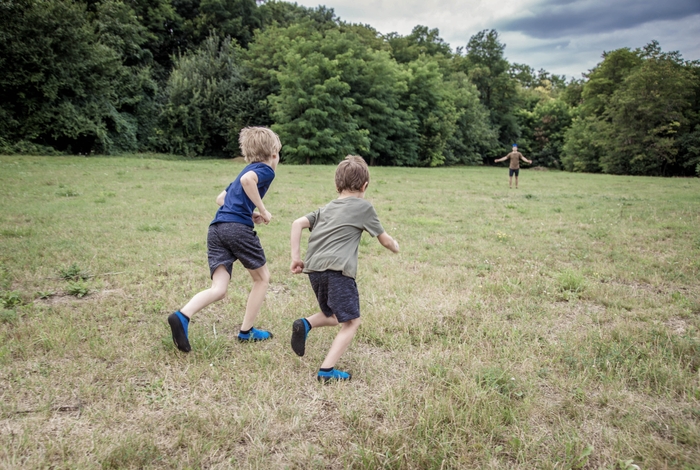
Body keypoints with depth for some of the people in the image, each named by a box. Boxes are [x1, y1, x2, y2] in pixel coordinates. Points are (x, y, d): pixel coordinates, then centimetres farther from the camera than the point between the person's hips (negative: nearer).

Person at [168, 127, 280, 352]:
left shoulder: (250, 170, 30)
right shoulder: (266, 170, 5)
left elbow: (221, 198, 32)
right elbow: (247, 179, -19)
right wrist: (262, 211, -10)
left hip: (216, 228, 7)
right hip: (238, 227, -7)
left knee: (219, 289, 1)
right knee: (262, 278, 14)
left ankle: (182, 316, -23)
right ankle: (246, 331, 19)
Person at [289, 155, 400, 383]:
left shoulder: (326, 209, 24)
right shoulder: (364, 206, 9)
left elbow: (298, 223, 10)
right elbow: (385, 240, 17)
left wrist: (295, 257, 9)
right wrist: (395, 246, 38)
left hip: (314, 268, 7)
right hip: (337, 270, -7)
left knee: (333, 316, 25)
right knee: (351, 322, 3)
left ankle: (305, 324, -1)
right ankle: (327, 370, -9)